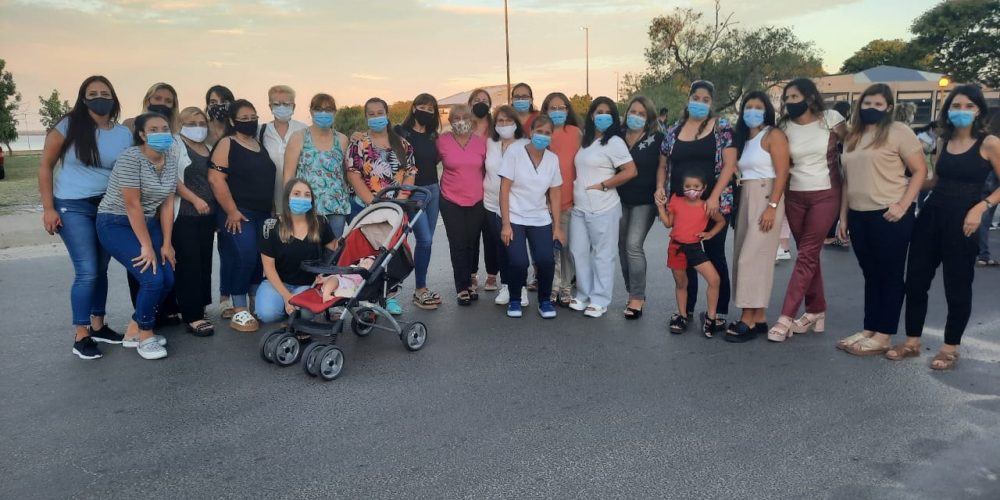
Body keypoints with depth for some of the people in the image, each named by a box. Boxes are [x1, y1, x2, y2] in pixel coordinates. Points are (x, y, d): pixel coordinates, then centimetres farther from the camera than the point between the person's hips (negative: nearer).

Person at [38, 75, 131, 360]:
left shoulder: (124, 134, 2)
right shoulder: (69, 126, -6)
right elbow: (45, 166, -3)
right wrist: (48, 208, -8)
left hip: (108, 208, 4)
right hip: (73, 207, -4)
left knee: (101, 270, 10)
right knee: (87, 272, -9)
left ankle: (98, 326, 24)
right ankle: (80, 337, 2)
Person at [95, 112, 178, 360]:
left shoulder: (171, 160, 1)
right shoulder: (131, 158, -21)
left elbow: (167, 203, 2)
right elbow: (132, 205, -23)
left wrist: (166, 244, -1)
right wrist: (147, 246, -21)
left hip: (148, 222, 7)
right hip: (116, 224, -7)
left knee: (168, 279, -4)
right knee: (152, 278, -19)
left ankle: (134, 331, 15)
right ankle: (145, 336, 3)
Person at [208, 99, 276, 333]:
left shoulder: (261, 145, 16)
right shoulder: (226, 144, -5)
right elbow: (216, 179, -14)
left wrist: (272, 210, 18)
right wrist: (232, 211, -19)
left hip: (263, 214, 7)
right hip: (237, 214, -7)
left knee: (262, 258, 8)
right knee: (244, 257, -15)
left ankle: (255, 303, 21)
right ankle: (239, 310, -7)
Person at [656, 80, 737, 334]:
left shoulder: (722, 127, 0)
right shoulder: (674, 130, 11)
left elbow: (729, 165, -8)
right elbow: (663, 165, 17)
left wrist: (714, 197, -18)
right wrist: (660, 187, -2)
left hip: (715, 204, -3)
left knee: (715, 256, 3)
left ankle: (719, 312, 12)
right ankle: (687, 309, 21)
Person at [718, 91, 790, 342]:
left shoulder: (774, 135, -5)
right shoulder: (742, 138, 17)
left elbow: (782, 173, -12)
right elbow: (730, 169, 11)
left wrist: (772, 207, -20)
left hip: (766, 199, -8)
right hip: (745, 199, 8)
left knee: (752, 257, -10)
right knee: (745, 256, 7)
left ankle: (748, 320, -6)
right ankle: (759, 318, 14)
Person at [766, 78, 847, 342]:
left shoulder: (831, 119, -3)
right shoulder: (785, 127, 4)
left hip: (825, 195, -3)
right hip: (795, 196, 3)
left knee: (806, 255, -7)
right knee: (809, 254, 10)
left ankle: (786, 318, -8)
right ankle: (816, 310, 22)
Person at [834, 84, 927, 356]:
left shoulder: (898, 131, -4)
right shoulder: (853, 136, 15)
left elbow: (920, 171, -6)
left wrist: (903, 205, -16)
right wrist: (843, 216, 14)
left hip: (889, 215, -6)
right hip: (859, 215, 6)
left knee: (890, 276, 3)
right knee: (870, 275, 13)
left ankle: (882, 337, 8)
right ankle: (869, 331, 21)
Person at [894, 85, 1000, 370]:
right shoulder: (944, 141, 11)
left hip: (960, 221, -5)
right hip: (930, 215, 5)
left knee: (957, 286, 5)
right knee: (915, 280, 6)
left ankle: (951, 348, 20)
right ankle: (912, 342, 20)